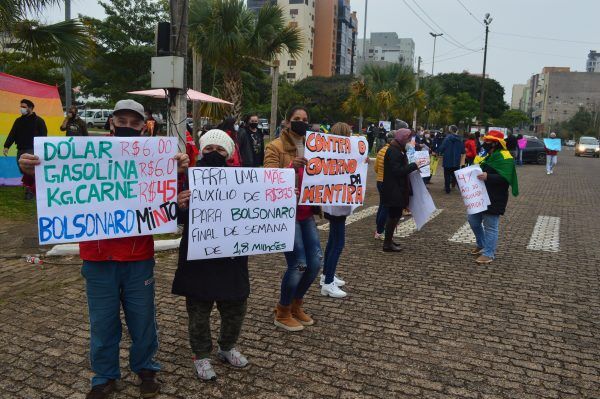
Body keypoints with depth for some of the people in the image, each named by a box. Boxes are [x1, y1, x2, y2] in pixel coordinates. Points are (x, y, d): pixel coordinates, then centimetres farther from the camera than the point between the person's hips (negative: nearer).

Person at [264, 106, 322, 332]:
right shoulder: (275, 147, -7)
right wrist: (291, 167, -30)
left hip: (306, 213, 7)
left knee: (315, 262, 6)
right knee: (298, 264, -8)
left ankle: (296, 305, 29)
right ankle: (282, 313, 15)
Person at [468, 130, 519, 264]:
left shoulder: (504, 157, -16)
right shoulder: (489, 156, 15)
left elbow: (504, 178, -26)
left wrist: (488, 177, -38)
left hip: (495, 199, -10)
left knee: (490, 226, -2)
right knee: (473, 220, 16)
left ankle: (489, 254, 9)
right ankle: (482, 245, 33)